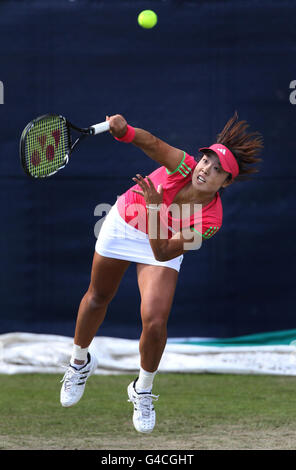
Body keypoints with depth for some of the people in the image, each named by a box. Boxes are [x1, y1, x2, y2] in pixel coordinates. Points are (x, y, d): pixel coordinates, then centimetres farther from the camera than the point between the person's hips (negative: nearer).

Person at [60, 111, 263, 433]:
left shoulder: (210, 220, -33)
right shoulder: (184, 167, -32)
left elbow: (162, 253, -36)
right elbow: (155, 146, -52)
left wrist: (155, 208, -49)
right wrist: (125, 131, -72)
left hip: (161, 247, -1)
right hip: (123, 223, 1)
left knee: (155, 323, -14)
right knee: (98, 296, 19)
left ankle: (142, 390, 15)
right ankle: (80, 362, 49)